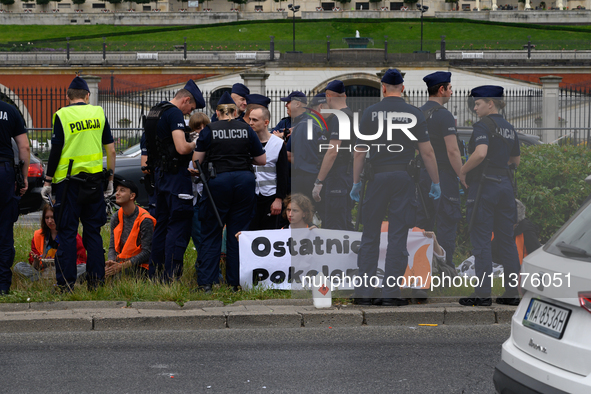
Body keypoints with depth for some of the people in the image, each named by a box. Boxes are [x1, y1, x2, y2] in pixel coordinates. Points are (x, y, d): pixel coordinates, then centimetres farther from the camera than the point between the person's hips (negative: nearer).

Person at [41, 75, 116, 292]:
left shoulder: (62, 115, -5)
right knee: (93, 231, 9)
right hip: (94, 180, 3)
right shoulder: (99, 113, 5)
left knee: (67, 232, 1)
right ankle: (96, 280, 8)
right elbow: (110, 149, 6)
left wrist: (48, 181, 0)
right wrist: (110, 178, 15)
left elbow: (55, 151, -6)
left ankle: (66, 282, 0)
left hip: (69, 179, -3)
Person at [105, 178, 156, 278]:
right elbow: (112, 247, 8)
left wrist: (122, 266, -22)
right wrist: (111, 261, -16)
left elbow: (147, 252, -16)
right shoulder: (116, 218, 9)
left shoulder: (145, 220, -12)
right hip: (120, 262, 5)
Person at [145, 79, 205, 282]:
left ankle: (155, 273, 18)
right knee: (179, 225, -7)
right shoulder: (174, 114, -15)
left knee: (162, 223, 15)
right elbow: (182, 148, -24)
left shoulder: (154, 112, 15)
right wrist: (196, 143, -5)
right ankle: (171, 276, -11)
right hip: (176, 174, -10)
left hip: (160, 173, 10)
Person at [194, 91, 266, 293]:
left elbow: (197, 159, -1)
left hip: (218, 180, -2)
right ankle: (236, 282, 8)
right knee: (238, 233, 8)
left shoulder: (209, 130, 0)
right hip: (244, 180, 2)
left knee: (211, 233, 5)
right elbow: (262, 160, 7)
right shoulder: (246, 129, 5)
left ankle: (206, 282, 1)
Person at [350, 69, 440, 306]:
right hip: (404, 178, 0)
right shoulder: (414, 114, 1)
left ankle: (364, 293, 4)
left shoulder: (371, 112, 0)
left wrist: (356, 182, 6)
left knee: (370, 237, 7)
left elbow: (360, 151, -1)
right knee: (398, 237, 2)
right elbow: (427, 153, 0)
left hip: (377, 177, 0)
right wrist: (436, 182, 8)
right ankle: (391, 293, -1)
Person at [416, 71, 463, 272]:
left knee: (422, 223, 11)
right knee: (447, 224, -4)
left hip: (422, 174, 8)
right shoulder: (444, 115, -14)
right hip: (443, 176, -8)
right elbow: (452, 151, -18)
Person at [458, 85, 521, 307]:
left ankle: (482, 293, -5)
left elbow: (480, 153, -27)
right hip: (505, 185, 7)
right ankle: (512, 292, 10)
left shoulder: (483, 126, -11)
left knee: (481, 240, -4)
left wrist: (463, 171, -13)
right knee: (506, 240, 9)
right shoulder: (509, 129, 13)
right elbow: (515, 161, 21)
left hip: (483, 186, -7)